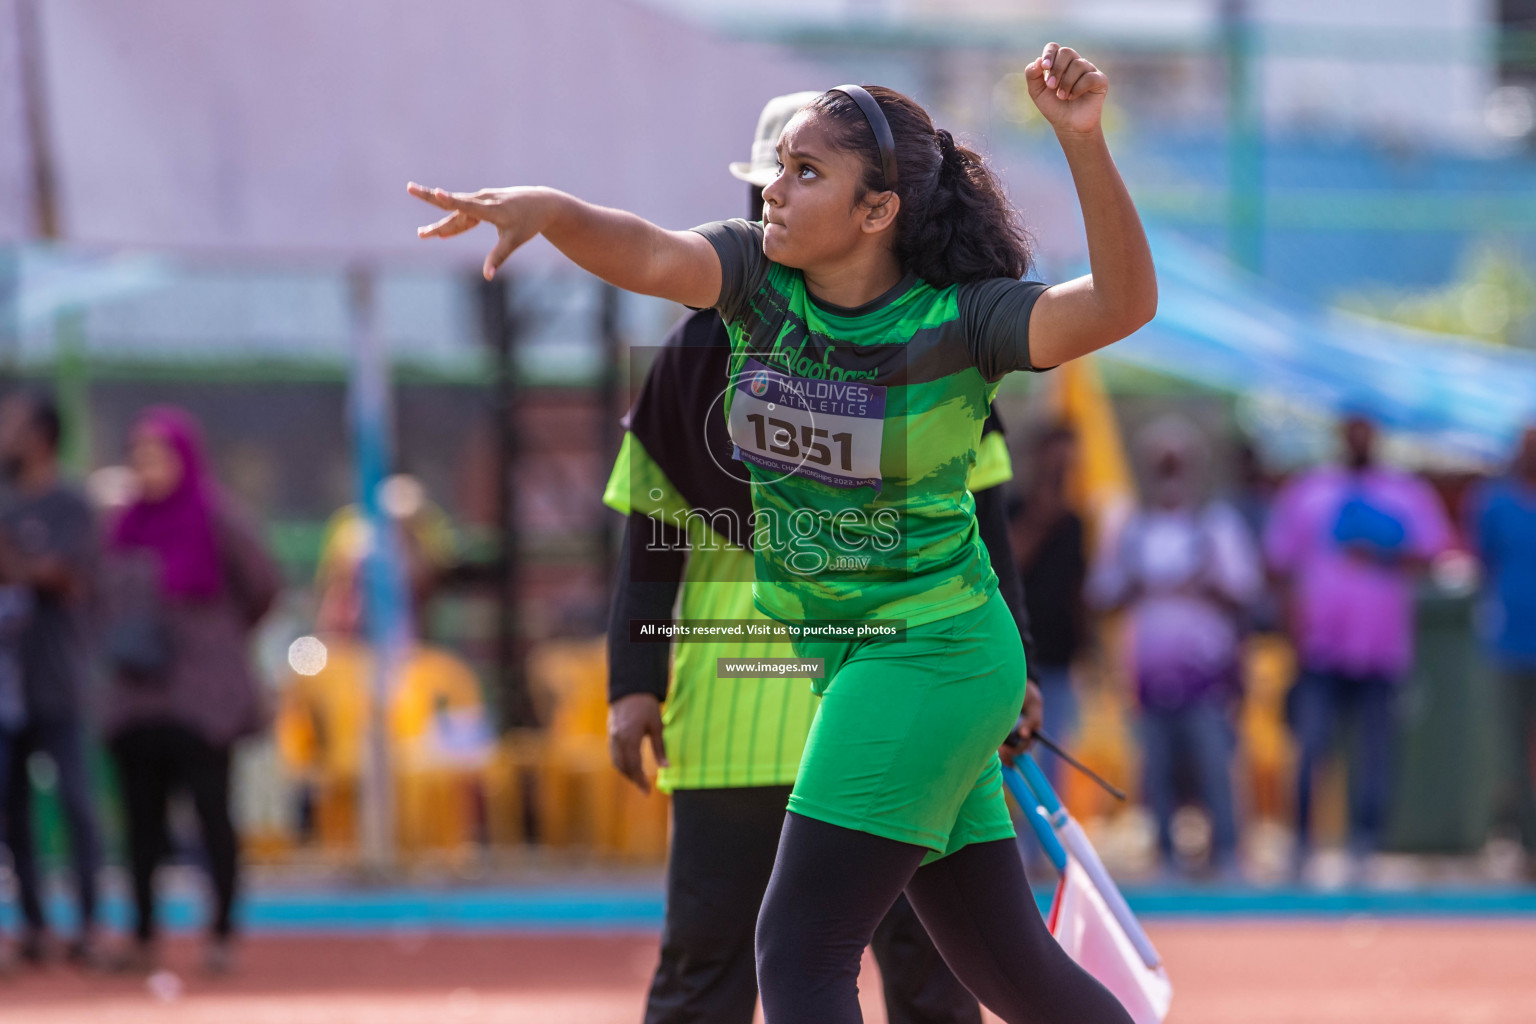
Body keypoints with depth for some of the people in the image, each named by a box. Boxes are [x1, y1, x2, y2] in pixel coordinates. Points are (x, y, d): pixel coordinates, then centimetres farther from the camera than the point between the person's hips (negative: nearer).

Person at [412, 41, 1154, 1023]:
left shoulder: (956, 318, -17)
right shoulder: (760, 278, -3)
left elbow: (1122, 304, -31)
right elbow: (648, 254, -22)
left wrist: (1083, 142, -43)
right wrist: (542, 206, -43)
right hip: (838, 658, 6)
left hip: (933, 659, -6)